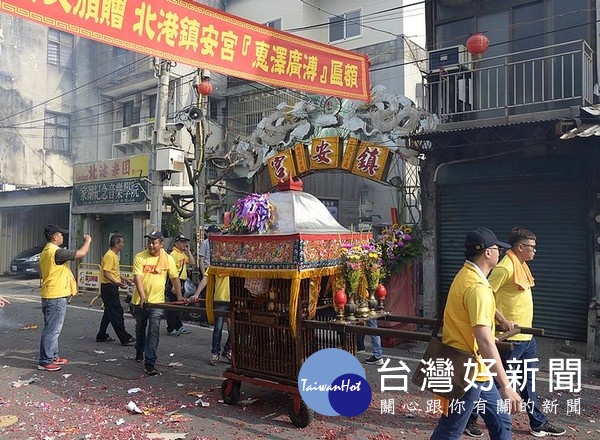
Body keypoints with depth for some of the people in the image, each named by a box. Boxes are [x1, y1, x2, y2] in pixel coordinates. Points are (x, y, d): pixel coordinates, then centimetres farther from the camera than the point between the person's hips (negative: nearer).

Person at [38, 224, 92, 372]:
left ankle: (52, 357, 26)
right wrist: (88, 241, -2)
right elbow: (81, 253, -20)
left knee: (53, 329, 17)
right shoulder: (56, 252, -19)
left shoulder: (46, 251, 14)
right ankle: (45, 362, 2)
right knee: (52, 330, -4)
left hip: (50, 296, 11)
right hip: (56, 297, -11)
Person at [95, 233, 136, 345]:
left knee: (109, 312, 16)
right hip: (109, 287, -11)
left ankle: (101, 336, 24)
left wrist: (123, 279, 22)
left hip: (112, 287, 11)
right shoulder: (110, 256, -18)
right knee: (117, 312, -8)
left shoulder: (114, 255, 14)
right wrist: (117, 283, -34)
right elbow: (106, 274, -24)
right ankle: (124, 338, -5)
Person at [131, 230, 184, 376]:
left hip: (157, 301, -1)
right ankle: (139, 351, 47)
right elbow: (137, 277, -16)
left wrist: (179, 295, -3)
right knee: (140, 328, 22)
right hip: (140, 301, 1)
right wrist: (143, 296, -28)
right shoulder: (139, 257, -8)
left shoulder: (168, 259, -4)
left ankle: (149, 363, -4)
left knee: (154, 331, -9)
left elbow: (175, 277, 4)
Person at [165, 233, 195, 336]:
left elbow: (192, 263, 11)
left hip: (181, 282, 10)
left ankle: (179, 326, 28)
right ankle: (170, 329, 3)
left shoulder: (183, 254, 15)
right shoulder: (174, 254, -14)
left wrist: (188, 251, 5)